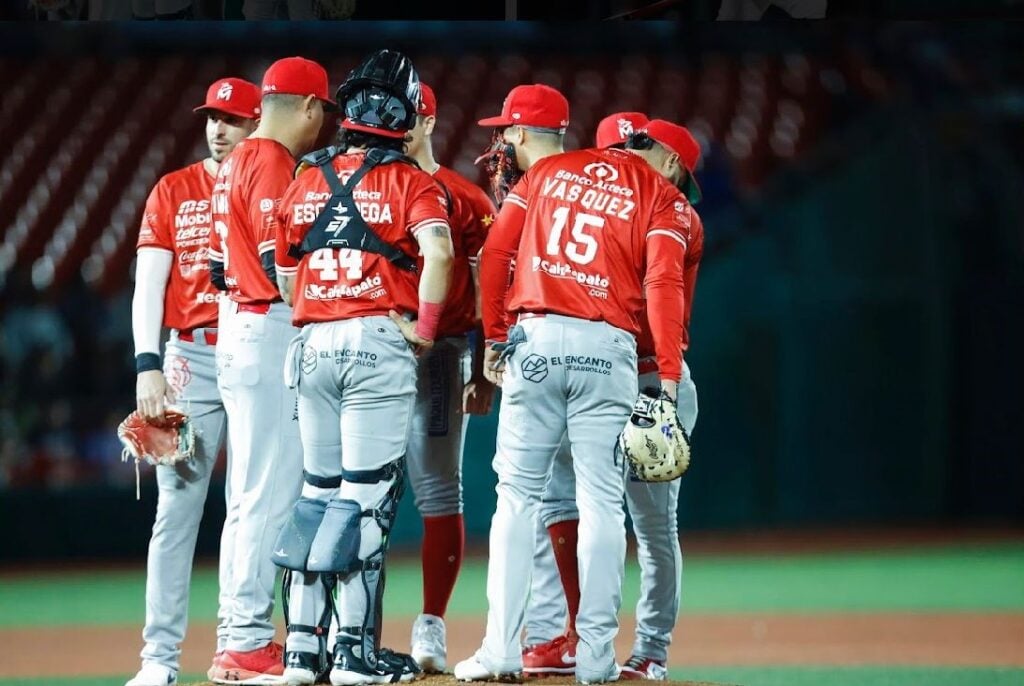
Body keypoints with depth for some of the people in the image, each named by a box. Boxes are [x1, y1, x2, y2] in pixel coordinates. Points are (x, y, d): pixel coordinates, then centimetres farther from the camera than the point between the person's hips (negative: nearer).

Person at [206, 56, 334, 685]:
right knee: (271, 491, -9)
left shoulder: (236, 164, 18)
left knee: (257, 494, 12)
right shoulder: (272, 164, -12)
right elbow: (281, 260, -20)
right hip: (272, 332, -10)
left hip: (239, 330, 10)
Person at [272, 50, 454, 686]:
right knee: (365, 494, -3)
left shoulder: (306, 184, 13)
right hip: (379, 342, -5)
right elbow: (439, 253, -19)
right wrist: (424, 331, -8)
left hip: (313, 346, 5)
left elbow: (286, 274, 17)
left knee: (318, 492, 12)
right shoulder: (410, 182, -2)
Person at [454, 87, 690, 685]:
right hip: (608, 348, -2)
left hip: (534, 340, 2)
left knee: (518, 495, 5)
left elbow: (495, 254, 10)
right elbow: (664, 284, -6)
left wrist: (495, 339, 15)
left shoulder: (547, 172, 16)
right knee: (602, 502, 2)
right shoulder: (658, 194, 7)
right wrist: (670, 376, -7)